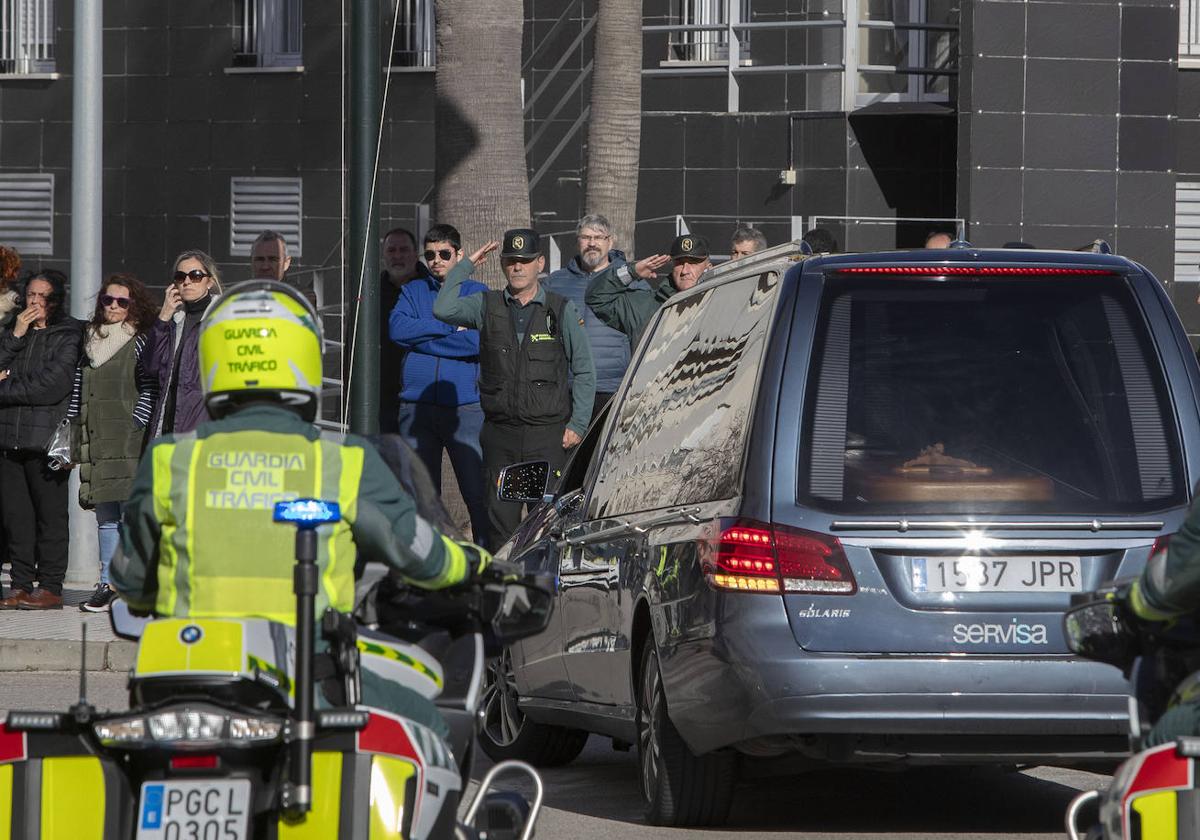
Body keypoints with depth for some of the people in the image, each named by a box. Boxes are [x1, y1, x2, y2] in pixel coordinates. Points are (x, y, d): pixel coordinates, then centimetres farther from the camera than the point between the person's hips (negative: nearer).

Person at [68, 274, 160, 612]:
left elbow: (151, 388, -6)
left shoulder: (139, 341, 0)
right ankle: (107, 584, 11)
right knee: (106, 517, 8)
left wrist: (135, 425, -13)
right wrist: (72, 426, 13)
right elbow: (77, 388, 20)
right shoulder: (91, 339, 18)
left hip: (128, 443, -6)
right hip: (96, 441, 6)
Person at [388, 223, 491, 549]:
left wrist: (419, 338, -6)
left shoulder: (477, 294, 7)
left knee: (479, 494, -9)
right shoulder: (413, 291, 15)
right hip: (416, 407, 3)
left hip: (465, 406, -3)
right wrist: (450, 325, -8)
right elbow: (397, 328, -4)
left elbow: (478, 341, -11)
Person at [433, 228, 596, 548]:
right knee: (500, 518, 2)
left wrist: (577, 424, -2)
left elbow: (584, 371, 6)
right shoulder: (487, 306, 9)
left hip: (547, 434, -2)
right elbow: (443, 309, -9)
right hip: (500, 434, 2)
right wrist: (466, 266, -1)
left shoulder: (562, 310, 5)